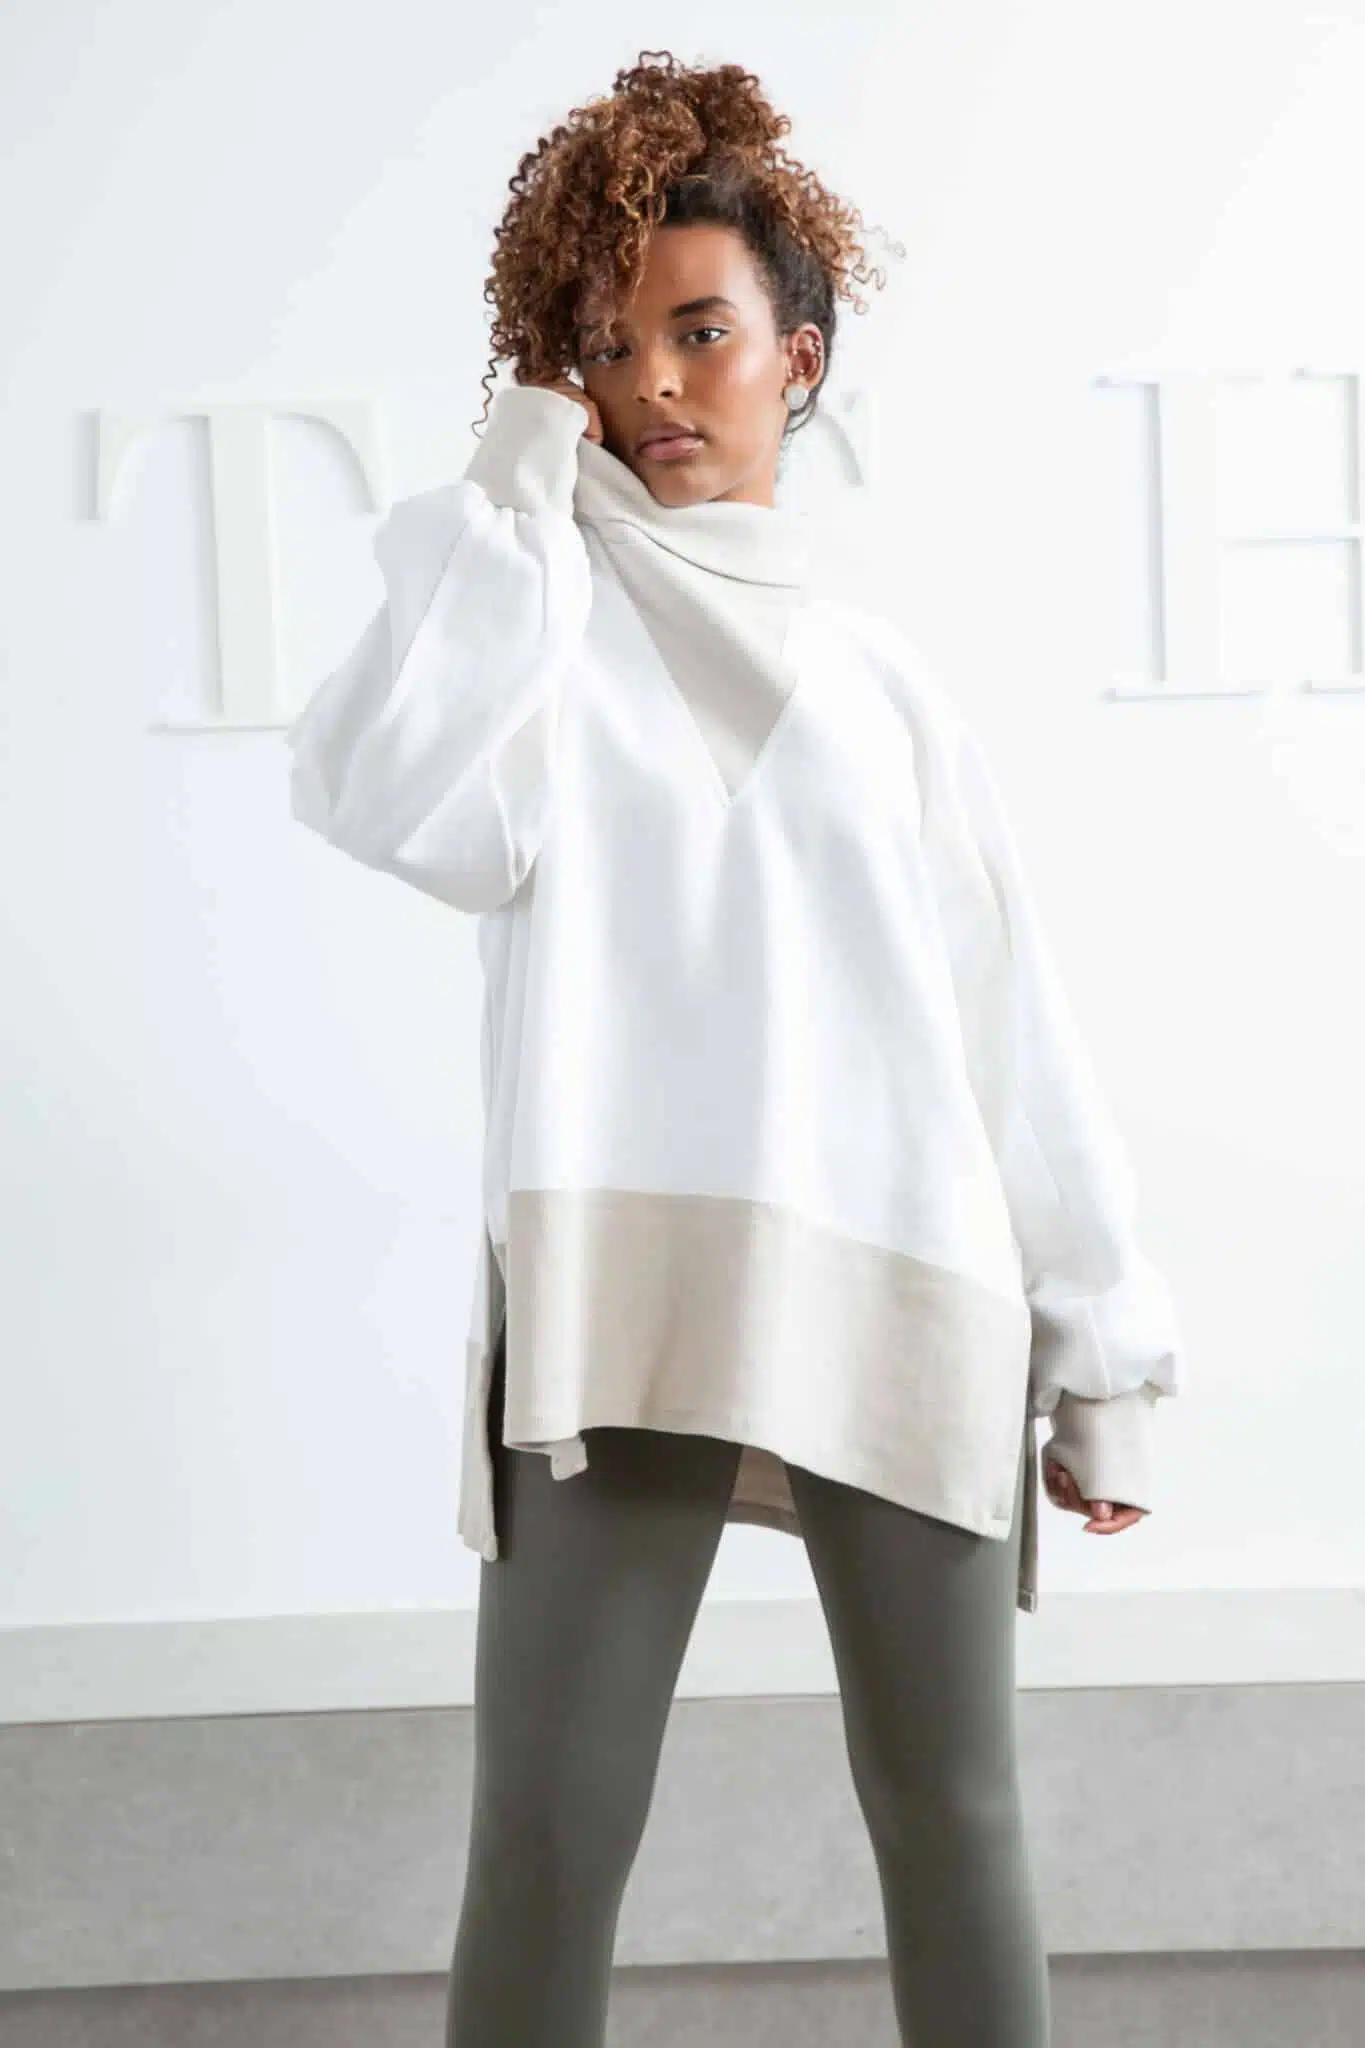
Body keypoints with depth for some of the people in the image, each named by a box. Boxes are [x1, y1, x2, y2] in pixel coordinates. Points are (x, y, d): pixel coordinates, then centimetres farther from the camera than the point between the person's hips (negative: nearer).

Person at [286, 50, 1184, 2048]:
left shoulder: (879, 673, 15)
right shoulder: (555, 614, 9)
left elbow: (1014, 1019, 12)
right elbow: (404, 803, -14)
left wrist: (1105, 1348, 8)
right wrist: (515, 489, -4)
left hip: (901, 1301, 2)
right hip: (620, 1300, -2)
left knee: (951, 1814, 7)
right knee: (545, 1840, -2)